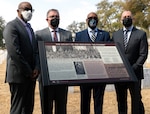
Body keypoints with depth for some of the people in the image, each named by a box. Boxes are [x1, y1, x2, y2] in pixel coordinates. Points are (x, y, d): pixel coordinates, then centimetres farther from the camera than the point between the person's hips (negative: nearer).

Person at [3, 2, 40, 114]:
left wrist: (36, 68, -3)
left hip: (31, 75, 8)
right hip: (19, 75, -8)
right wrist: (28, 72, -14)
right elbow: (14, 52, -18)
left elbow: (36, 50, 13)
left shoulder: (29, 28, 18)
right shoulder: (12, 26, -8)